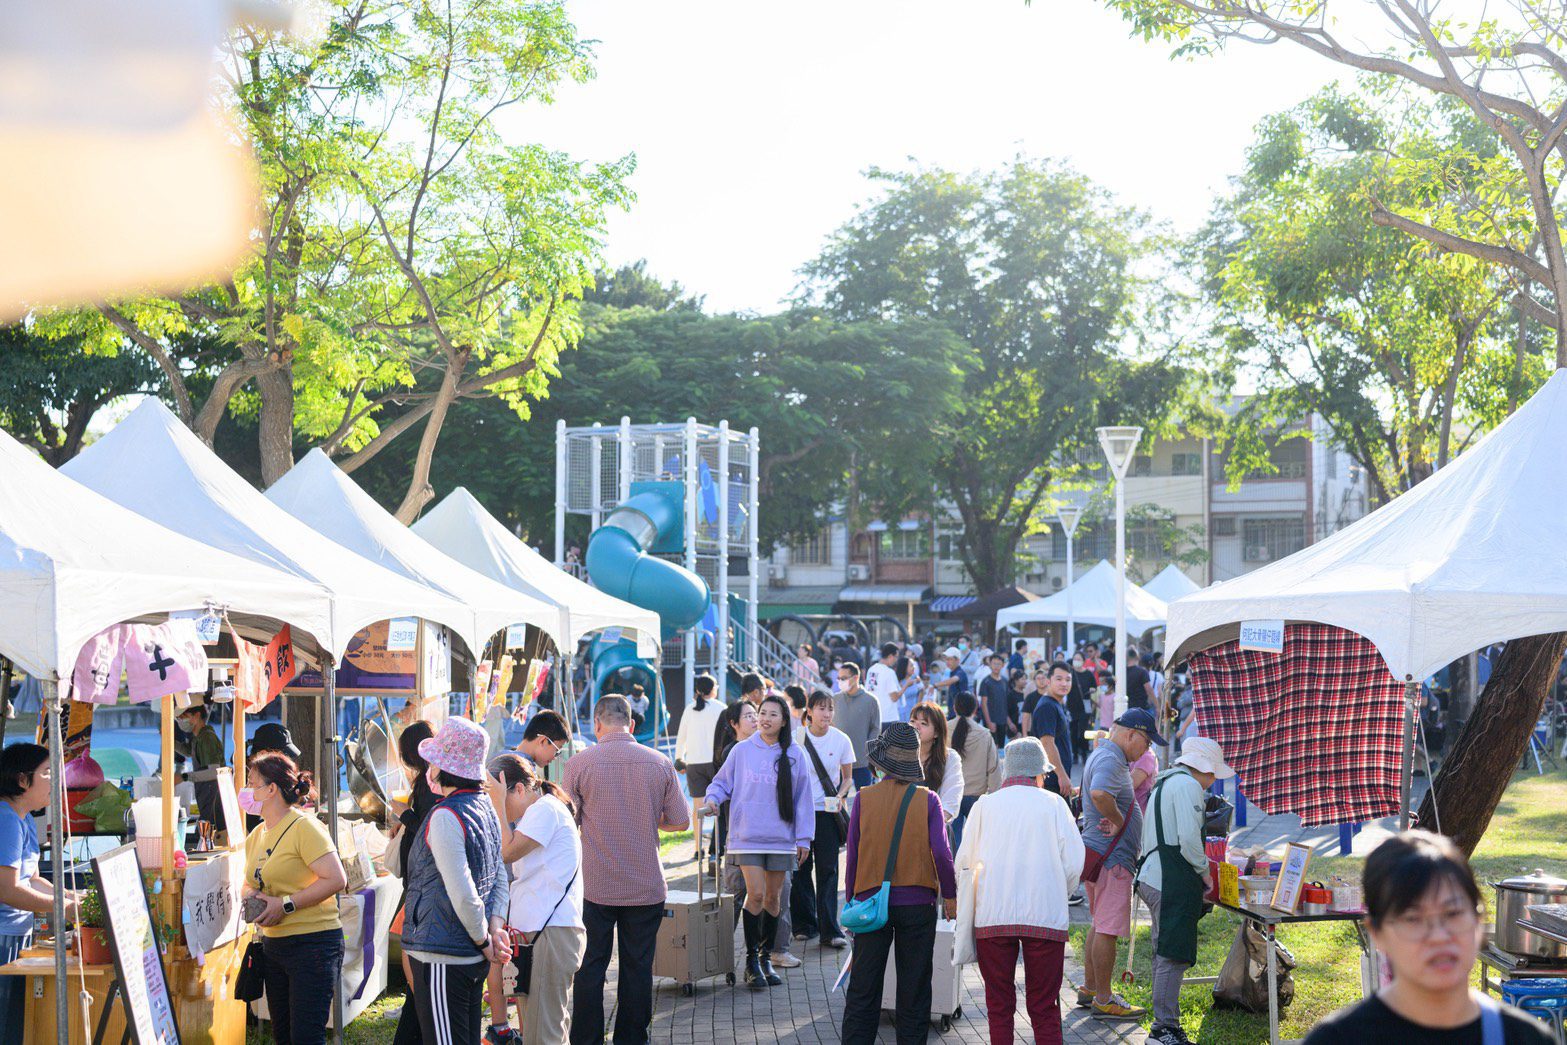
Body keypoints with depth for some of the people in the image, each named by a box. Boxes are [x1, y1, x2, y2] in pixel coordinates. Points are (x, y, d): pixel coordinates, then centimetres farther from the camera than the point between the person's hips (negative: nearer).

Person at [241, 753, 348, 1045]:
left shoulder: (304, 827, -14)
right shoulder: (256, 836, 12)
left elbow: (336, 880, -20)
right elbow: (251, 883, 23)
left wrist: (286, 905, -21)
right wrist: (252, 897, -1)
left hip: (313, 942, -9)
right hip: (273, 942, 9)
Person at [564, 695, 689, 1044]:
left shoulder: (579, 763, -6)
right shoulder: (660, 763, -1)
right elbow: (681, 821, 3)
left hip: (595, 885, -1)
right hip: (646, 886, 1)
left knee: (590, 966, 8)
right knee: (638, 967, 9)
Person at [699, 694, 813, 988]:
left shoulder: (793, 754, 3)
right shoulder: (742, 750, 1)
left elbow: (802, 798, 6)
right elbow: (722, 782, 11)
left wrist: (804, 838, 3)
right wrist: (712, 798, -12)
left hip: (781, 838, 2)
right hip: (747, 836, -2)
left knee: (773, 898, 9)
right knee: (756, 894, -11)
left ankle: (767, 958, 22)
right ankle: (752, 961, 1)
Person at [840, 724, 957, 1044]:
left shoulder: (864, 799, -3)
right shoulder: (927, 800, -5)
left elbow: (853, 856, -1)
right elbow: (941, 853, -10)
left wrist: (852, 899, 10)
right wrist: (949, 895, 3)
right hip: (917, 905, 0)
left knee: (863, 990, 7)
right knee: (913, 990, 9)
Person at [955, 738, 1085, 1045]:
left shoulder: (985, 805, 7)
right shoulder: (1053, 804, 4)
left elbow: (964, 862, 8)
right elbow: (1073, 862, 0)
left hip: (992, 916, 1)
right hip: (1046, 916, -1)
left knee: (999, 1006, 9)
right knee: (1044, 1008, 4)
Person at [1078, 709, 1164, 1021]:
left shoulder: (1105, 755, 17)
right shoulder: (1109, 760, -18)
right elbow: (1099, 794, -38)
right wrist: (1119, 822, -23)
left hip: (1099, 854, 11)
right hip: (1111, 857, -11)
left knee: (1100, 924, 19)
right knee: (1108, 929, -5)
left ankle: (1089, 989, 28)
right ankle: (1103, 1001, 0)